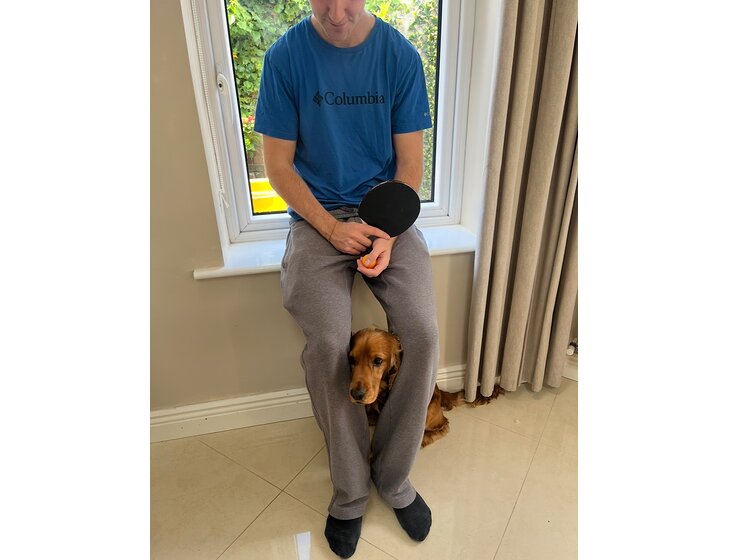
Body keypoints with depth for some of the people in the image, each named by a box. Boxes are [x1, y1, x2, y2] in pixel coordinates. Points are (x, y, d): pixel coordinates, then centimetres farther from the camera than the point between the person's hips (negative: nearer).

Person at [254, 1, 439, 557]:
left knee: (424, 332, -21)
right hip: (318, 214, -1)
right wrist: (332, 227, -14)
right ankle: (350, 491, 2)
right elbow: (278, 163, -1)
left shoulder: (401, 55, 2)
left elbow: (410, 161, 2)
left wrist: (388, 234, -14)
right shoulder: (286, 56, -1)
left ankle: (393, 474, 5)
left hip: (387, 212, 2)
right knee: (327, 343, -25)